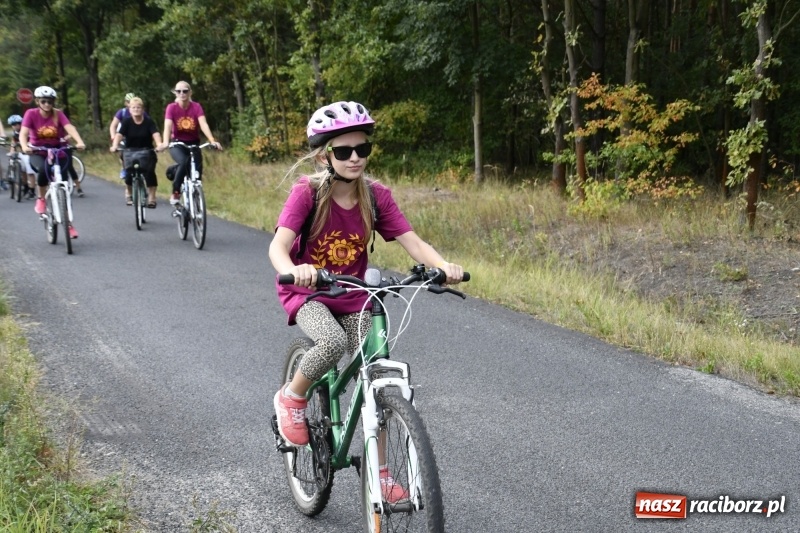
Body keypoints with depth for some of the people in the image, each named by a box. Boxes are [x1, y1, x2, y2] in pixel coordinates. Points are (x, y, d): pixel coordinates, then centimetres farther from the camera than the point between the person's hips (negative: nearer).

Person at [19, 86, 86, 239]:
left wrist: (79, 142, -43)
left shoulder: (58, 114, -8)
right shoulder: (31, 113, -10)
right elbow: (23, 133, -21)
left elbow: (70, 128, -24)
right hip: (37, 153, -1)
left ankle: (68, 223, 9)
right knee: (43, 169, -36)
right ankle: (40, 199, -8)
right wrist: (24, 146, -43)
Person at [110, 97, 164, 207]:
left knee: (149, 171, -22)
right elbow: (119, 134, -16)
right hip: (130, 151, 0)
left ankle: (151, 197, -9)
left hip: (146, 151, 0)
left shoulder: (149, 121, -4)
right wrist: (114, 145, -35)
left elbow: (155, 134, -19)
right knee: (129, 172, -18)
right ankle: (128, 193, 13)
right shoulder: (127, 121, -4)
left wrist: (159, 144, -40)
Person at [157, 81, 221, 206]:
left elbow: (203, 124, -24)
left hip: (193, 144, 2)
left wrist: (212, 141, -41)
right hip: (177, 144, -2)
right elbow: (167, 126, -25)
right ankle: (175, 193, -20)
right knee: (183, 162, -32)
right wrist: (165, 143, -44)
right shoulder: (171, 108, -12)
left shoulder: (196, 107, -11)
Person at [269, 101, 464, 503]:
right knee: (334, 342, -35)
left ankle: (379, 471, 14)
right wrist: (293, 270, -53)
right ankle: (291, 398, -5)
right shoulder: (307, 192, -19)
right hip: (307, 293, -3)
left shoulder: (376, 196, -10)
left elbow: (412, 242, -16)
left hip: (353, 298, 4)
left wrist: (444, 266, -36)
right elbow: (278, 246, -30)